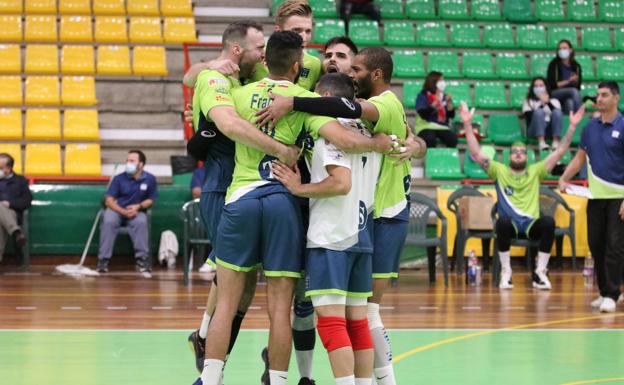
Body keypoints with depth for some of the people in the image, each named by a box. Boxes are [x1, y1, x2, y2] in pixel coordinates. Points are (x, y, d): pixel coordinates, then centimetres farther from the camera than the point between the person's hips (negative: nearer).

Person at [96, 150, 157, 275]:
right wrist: (124, 212, -24)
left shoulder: (150, 179, -5)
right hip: (117, 210, 0)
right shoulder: (119, 178, -8)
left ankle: (142, 259, -24)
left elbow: (150, 200, 5)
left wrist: (138, 207, -15)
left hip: (136, 212, 0)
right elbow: (109, 200, -10)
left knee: (141, 222, -34)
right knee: (108, 221, -33)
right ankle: (103, 260, -28)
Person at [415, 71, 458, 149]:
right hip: (426, 127, -3)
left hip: (443, 128, 3)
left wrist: (449, 102, -8)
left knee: (453, 138, -28)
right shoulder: (422, 96, 0)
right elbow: (423, 114, -14)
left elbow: (451, 115, 6)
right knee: (430, 139, -37)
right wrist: (434, 104, -22)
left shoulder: (445, 97, 12)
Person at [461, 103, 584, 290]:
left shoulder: (535, 172, 12)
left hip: (530, 225, 1)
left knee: (548, 222, -32)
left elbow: (560, 151, 7)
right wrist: (467, 124, -9)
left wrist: (572, 126, -3)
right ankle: (506, 272, -20)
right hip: (509, 225, -1)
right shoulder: (499, 171, 9)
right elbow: (476, 153, 0)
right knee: (503, 222, -37)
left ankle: (540, 272, -18)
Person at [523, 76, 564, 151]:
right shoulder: (528, 102, 17)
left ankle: (556, 142, -38)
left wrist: (548, 103, -8)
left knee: (557, 112, -26)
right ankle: (541, 143, -44)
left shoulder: (554, 101, 22)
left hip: (551, 129, 2)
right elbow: (529, 118, -2)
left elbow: (558, 114, 1)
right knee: (538, 111, -30)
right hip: (536, 130, -1)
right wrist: (542, 104, -6)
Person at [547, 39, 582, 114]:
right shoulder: (554, 64, -2)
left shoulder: (576, 66, 8)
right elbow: (552, 85, -7)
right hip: (555, 94, -3)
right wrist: (568, 81, -14)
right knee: (573, 91, -33)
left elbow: (578, 86, 9)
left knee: (569, 103, -36)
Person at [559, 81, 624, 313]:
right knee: (596, 245, 6)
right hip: (595, 196, 5)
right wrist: (564, 179, 2)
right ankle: (604, 292, 15)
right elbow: (580, 158, 17)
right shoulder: (590, 128, 10)